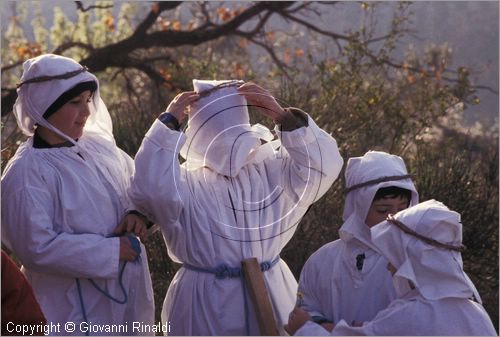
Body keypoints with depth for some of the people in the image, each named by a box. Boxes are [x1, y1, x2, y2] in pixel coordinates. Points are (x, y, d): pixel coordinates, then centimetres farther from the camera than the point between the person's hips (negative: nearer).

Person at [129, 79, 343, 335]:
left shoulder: (271, 168, 5)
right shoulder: (187, 182, -4)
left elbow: (323, 165, -8)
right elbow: (150, 192, -24)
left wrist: (283, 117, -19)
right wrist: (168, 122, -21)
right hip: (206, 303, -2)